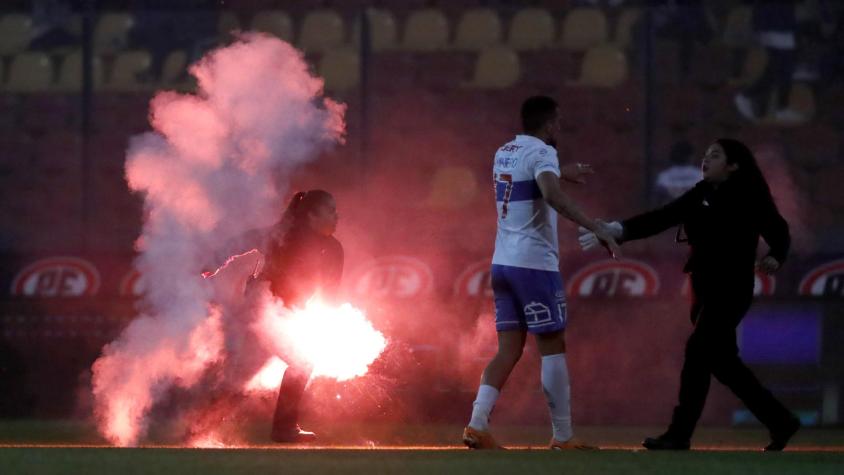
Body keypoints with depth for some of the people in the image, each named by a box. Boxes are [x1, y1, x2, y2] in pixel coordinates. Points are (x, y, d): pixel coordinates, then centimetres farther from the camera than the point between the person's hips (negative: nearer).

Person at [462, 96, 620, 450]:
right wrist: (597, 229, -33)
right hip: (534, 263, -8)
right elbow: (553, 196, -29)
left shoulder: (504, 153, 16)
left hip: (503, 262, 8)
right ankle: (563, 437, 2)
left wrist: (562, 174, 49)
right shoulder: (542, 152, -10)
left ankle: (477, 425, -7)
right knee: (553, 347, 0)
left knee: (510, 349, 7)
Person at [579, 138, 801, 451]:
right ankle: (780, 422, 15)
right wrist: (619, 230, -9)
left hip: (732, 289, -7)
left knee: (698, 351, -13)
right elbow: (660, 219, 2)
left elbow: (778, 232, 4)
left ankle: (680, 435, -9)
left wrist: (775, 257, -14)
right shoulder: (700, 196, 9)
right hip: (705, 288, 7)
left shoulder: (749, 199, -6)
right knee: (721, 360, 6)